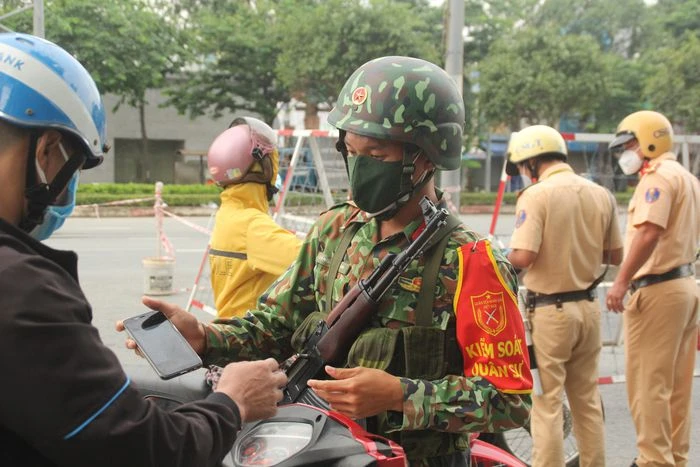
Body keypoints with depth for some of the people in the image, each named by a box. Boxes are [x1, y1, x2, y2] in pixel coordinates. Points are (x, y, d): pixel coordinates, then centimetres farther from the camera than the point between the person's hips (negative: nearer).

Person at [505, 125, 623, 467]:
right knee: (587, 399, 18)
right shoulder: (601, 195, 3)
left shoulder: (536, 195, -15)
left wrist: (500, 254, -2)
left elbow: (523, 257, -23)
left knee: (546, 402, 2)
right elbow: (615, 255, 8)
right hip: (588, 307, 6)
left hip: (549, 311, -6)